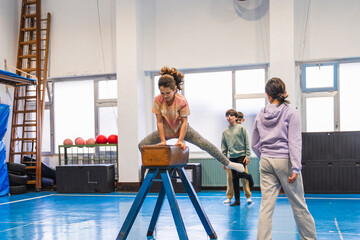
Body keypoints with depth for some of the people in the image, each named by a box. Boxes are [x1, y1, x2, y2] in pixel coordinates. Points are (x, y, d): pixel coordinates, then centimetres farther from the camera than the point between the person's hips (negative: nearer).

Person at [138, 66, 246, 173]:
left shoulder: (182, 101, -27)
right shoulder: (157, 100, -22)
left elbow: (184, 122, -22)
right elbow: (159, 122, -17)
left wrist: (180, 140, -28)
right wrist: (163, 140, -19)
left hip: (181, 129, -3)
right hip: (165, 130, 3)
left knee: (205, 144, -16)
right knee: (142, 145, -4)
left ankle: (228, 163, -6)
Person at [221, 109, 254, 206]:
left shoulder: (241, 128, -1)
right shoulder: (225, 132, 10)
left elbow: (247, 143, -3)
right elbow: (224, 147, 12)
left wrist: (247, 155, -9)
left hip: (241, 155, -4)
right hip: (232, 157, 4)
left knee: (240, 173, -20)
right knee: (234, 179, 4)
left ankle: (249, 177, 16)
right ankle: (237, 200, 12)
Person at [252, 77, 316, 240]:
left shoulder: (260, 115, 8)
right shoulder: (291, 112, -3)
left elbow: (254, 145, 13)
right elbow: (294, 142, -10)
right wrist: (296, 168, -12)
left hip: (266, 162, 3)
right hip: (284, 161, -3)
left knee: (266, 205, 4)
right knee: (298, 204, 7)